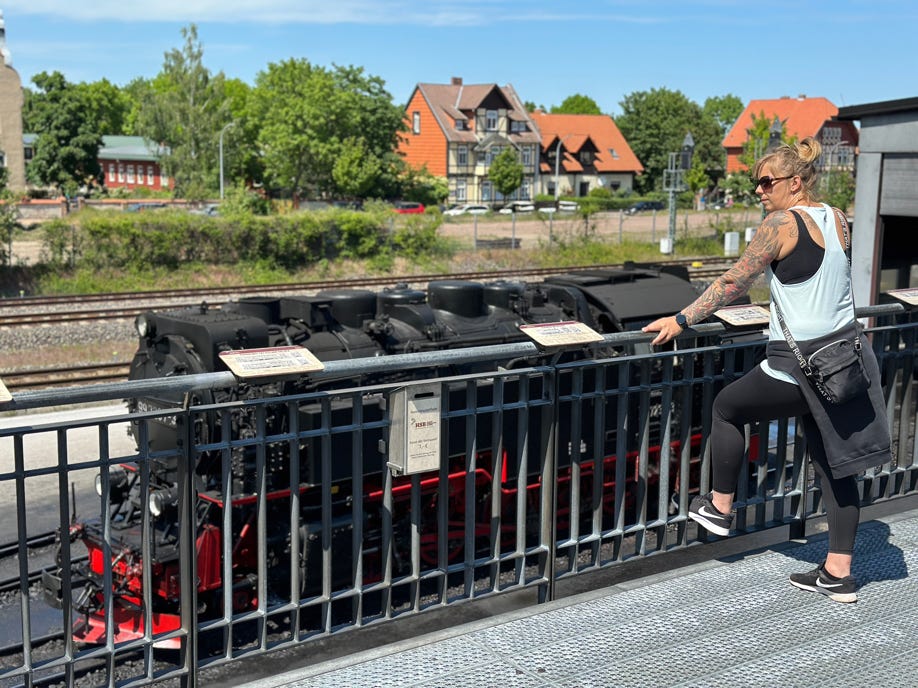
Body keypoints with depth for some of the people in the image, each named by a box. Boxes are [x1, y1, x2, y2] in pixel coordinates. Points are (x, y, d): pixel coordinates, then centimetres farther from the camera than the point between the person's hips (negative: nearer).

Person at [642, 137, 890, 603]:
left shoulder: (781, 223, -12)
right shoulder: (838, 221, 10)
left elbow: (733, 282, -11)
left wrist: (681, 320, -4)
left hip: (799, 367, -8)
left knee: (727, 408, 15)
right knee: (834, 465, 12)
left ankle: (719, 508, 28)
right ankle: (838, 576, 19)